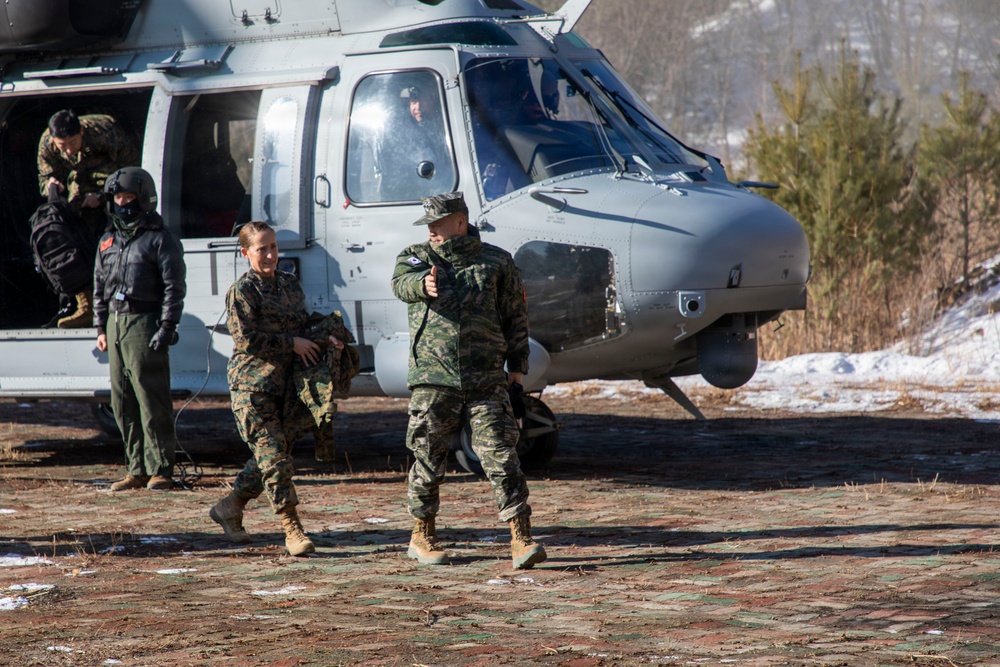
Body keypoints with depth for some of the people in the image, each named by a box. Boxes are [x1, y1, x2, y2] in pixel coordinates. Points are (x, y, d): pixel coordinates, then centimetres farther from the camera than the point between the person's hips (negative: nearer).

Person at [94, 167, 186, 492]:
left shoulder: (160, 239, -2)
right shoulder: (109, 240, 18)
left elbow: (174, 287, -7)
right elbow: (100, 286, 22)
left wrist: (167, 327, -14)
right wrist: (101, 327, 15)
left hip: (145, 322, -7)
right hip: (115, 322, 7)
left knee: (151, 401, -7)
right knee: (123, 402, 6)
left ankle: (160, 470, -4)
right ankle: (137, 469, 11)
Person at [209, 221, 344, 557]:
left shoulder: (290, 284, 13)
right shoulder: (243, 290, -8)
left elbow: (302, 324, 25)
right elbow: (246, 339, -16)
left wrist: (324, 338, 4)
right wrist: (292, 343, -15)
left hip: (284, 383, 7)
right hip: (252, 383, -7)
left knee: (270, 454, 11)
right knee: (272, 454, -11)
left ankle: (229, 508, 30)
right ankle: (292, 530, -11)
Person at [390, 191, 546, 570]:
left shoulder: (496, 262, 9)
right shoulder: (417, 257, 9)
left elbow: (516, 319, 12)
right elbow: (402, 284, -15)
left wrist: (517, 371, 6)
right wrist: (424, 283, -40)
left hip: (487, 381, -1)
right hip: (432, 381, 1)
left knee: (501, 457, -8)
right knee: (428, 460, 7)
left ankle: (522, 539, -9)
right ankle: (422, 535, 24)